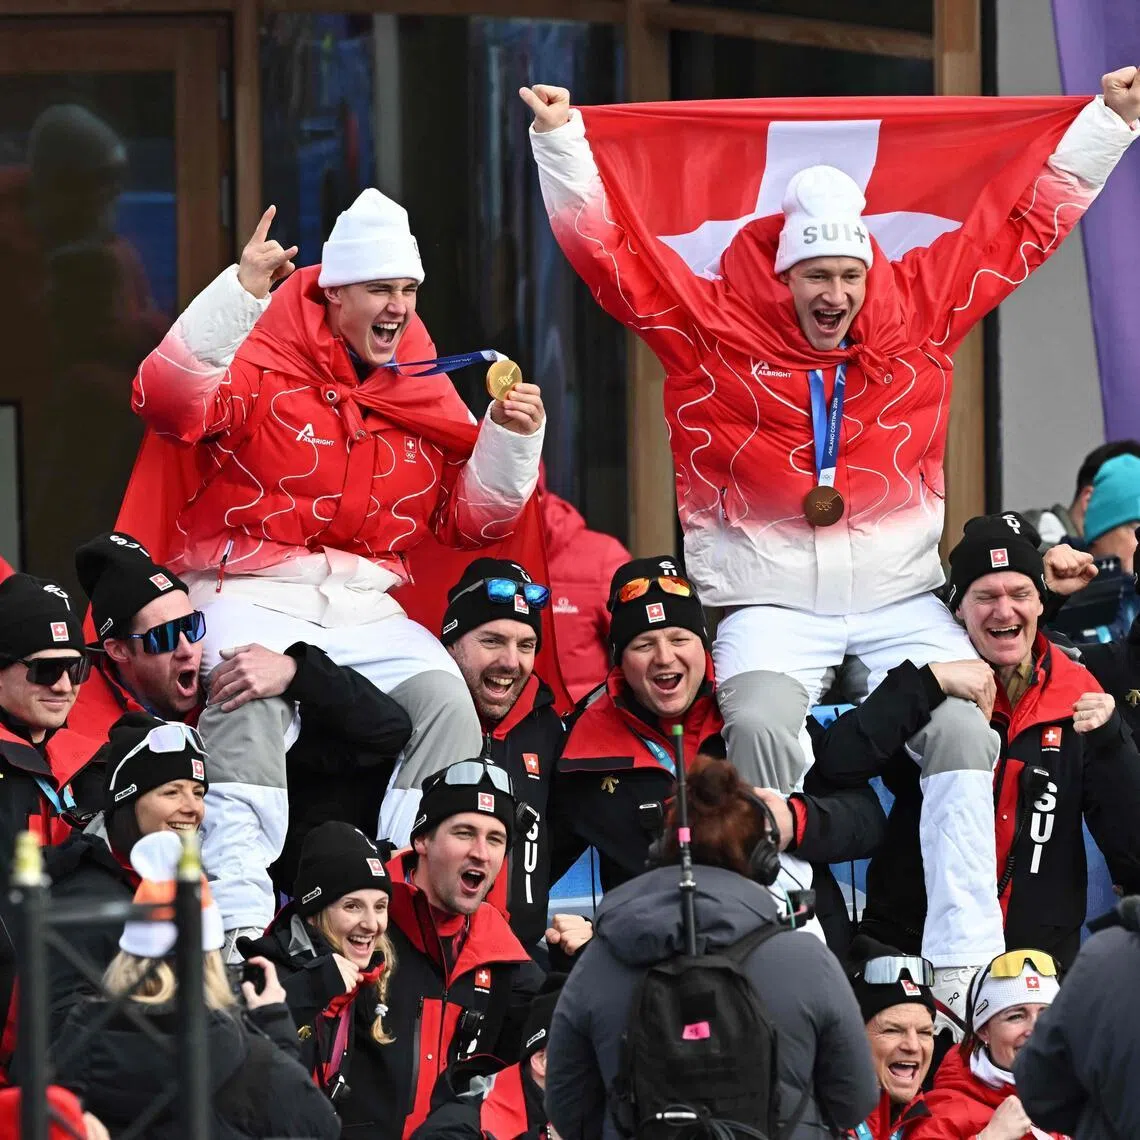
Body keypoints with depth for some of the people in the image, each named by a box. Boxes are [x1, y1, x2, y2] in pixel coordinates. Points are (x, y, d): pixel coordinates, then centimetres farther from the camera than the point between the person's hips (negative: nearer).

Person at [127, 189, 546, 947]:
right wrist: (240, 293, -29)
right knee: (252, 701, -33)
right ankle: (241, 912, -35)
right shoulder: (264, 364, -5)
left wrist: (511, 438, -3)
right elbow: (168, 399, -24)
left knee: (445, 698, -20)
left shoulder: (425, 397, 12)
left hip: (365, 606, 5)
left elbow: (469, 519, 13)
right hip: (253, 592, -5)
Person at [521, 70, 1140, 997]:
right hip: (769, 603, -2)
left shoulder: (916, 310, 5)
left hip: (900, 601, 2)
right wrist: (562, 141, -11)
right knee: (762, 728, -30)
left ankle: (966, 961, -21)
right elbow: (611, 249, -3)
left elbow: (1021, 229, 12)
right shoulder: (712, 325, -1)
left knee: (963, 729, -21)